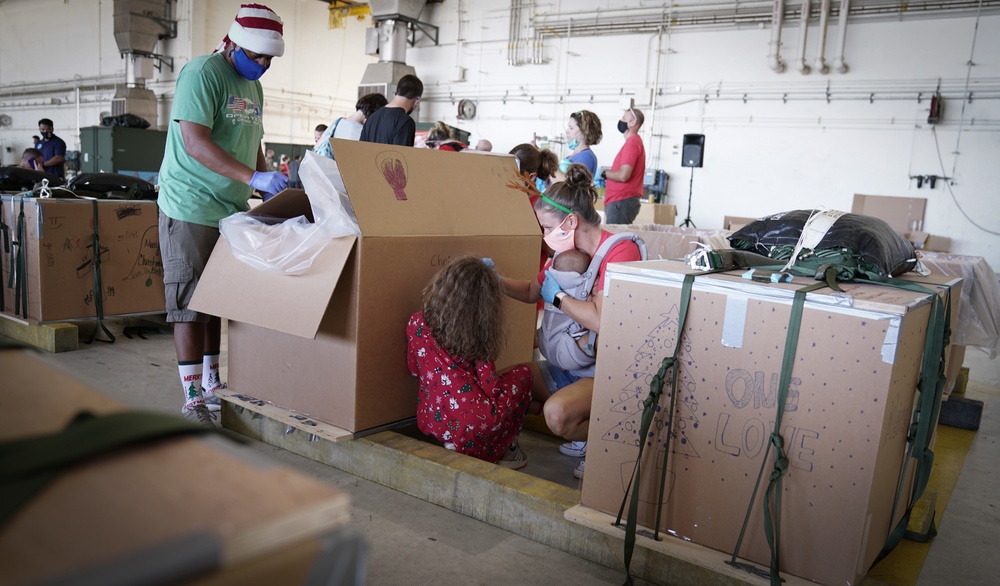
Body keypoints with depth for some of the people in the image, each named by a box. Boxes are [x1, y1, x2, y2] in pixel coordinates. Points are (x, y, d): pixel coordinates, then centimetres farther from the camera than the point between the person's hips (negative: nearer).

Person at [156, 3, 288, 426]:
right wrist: (252, 177, -30)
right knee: (191, 305, -4)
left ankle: (211, 382, 25)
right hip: (191, 209, -8)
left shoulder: (252, 85, 16)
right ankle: (192, 400, 1)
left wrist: (270, 186, 8)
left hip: (232, 210, 8)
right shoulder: (203, 73, -12)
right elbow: (195, 142, -22)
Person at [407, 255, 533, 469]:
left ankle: (458, 445, 15)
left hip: (431, 420, 5)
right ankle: (505, 449, 15)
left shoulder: (417, 323, 0)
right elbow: (491, 385, -7)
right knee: (523, 373, 17)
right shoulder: (478, 335, -7)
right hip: (473, 422, -5)